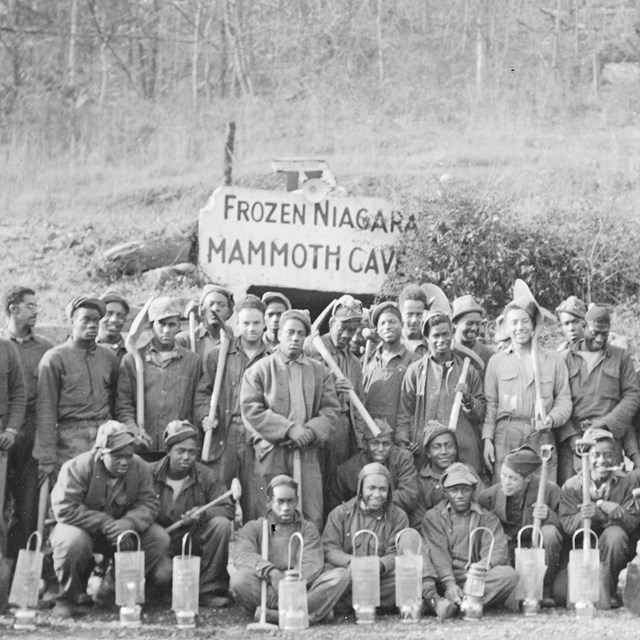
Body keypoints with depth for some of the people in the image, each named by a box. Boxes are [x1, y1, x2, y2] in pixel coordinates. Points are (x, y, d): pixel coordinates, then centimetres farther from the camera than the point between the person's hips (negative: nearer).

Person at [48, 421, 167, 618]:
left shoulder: (139, 468, -7)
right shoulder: (77, 468, -21)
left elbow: (149, 504, -9)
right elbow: (65, 509, -27)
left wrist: (128, 523, -33)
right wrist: (105, 524, -32)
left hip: (123, 529, 4)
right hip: (83, 528, -4)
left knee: (159, 538, -18)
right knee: (72, 541, -39)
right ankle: (68, 597, -11)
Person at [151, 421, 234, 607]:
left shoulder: (205, 476, -1)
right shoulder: (151, 474, -6)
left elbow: (228, 509, -4)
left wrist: (203, 513, -26)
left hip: (194, 540, 2)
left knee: (221, 525, -25)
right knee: (162, 572, -34)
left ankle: (208, 590, -17)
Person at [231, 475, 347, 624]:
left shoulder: (307, 528, 17)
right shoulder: (253, 528, 12)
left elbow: (313, 563, -2)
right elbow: (242, 556, -10)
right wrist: (271, 572, -30)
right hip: (266, 591, -2)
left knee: (340, 575, -23)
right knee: (240, 578, -32)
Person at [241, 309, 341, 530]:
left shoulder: (319, 372, 15)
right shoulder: (259, 370, 6)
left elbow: (332, 411, 9)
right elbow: (251, 411, -5)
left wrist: (311, 431, -11)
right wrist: (288, 429, -14)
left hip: (307, 453, 2)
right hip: (271, 454, -2)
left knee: (313, 518, -3)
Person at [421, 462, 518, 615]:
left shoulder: (487, 518, 19)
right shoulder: (433, 517, 15)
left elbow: (498, 551, 1)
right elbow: (438, 554, -1)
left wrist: (485, 564, -25)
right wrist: (449, 583, -21)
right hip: (443, 579, -2)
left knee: (508, 574, -29)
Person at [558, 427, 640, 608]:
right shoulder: (571, 486, 2)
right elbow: (567, 525, -9)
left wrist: (600, 512, -26)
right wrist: (585, 515, -30)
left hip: (615, 554, -1)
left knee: (615, 533, -35)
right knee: (561, 591, -23)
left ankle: (605, 590, -21)